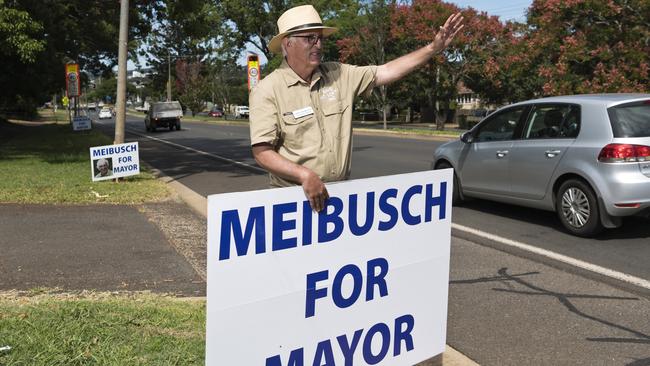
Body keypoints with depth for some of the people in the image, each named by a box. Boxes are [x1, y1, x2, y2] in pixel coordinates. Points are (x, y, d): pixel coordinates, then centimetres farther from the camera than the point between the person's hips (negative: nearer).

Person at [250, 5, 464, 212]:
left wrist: (434, 48, 1)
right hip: (294, 195, -4)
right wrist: (304, 174, -27)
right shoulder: (267, 91, -9)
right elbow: (262, 153, -15)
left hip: (341, 191, 4)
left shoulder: (339, 75, 5)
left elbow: (385, 72, 7)